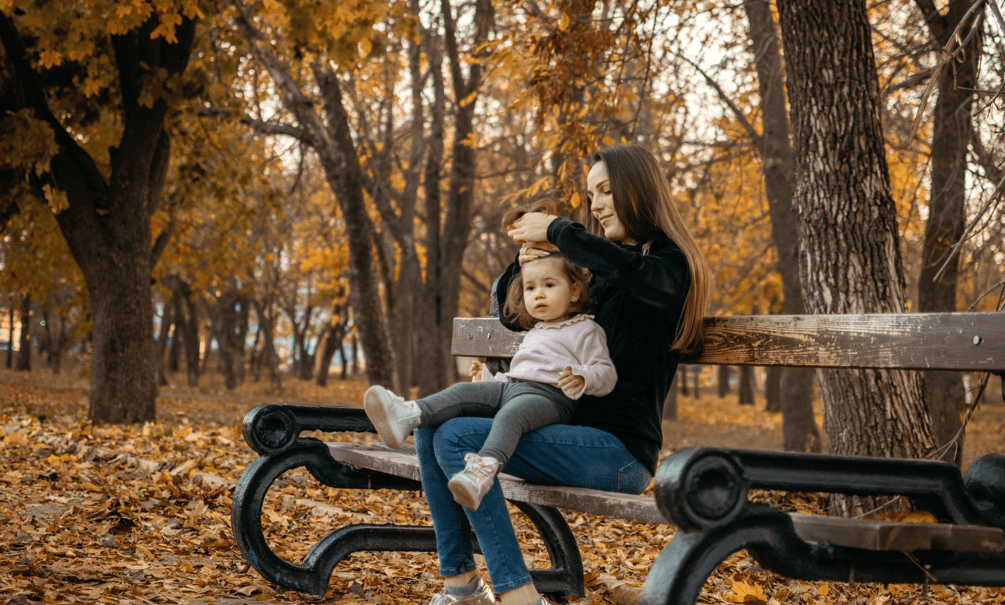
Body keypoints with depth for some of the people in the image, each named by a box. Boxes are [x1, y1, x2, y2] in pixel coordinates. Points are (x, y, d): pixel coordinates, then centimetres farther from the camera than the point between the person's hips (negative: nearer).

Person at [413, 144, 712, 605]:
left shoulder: (670, 264, -4)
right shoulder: (596, 270, 19)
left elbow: (632, 271, -30)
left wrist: (556, 230, -17)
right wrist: (525, 263, 4)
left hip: (619, 448, -9)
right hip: (570, 430, 9)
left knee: (458, 437, -23)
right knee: (432, 425, 0)